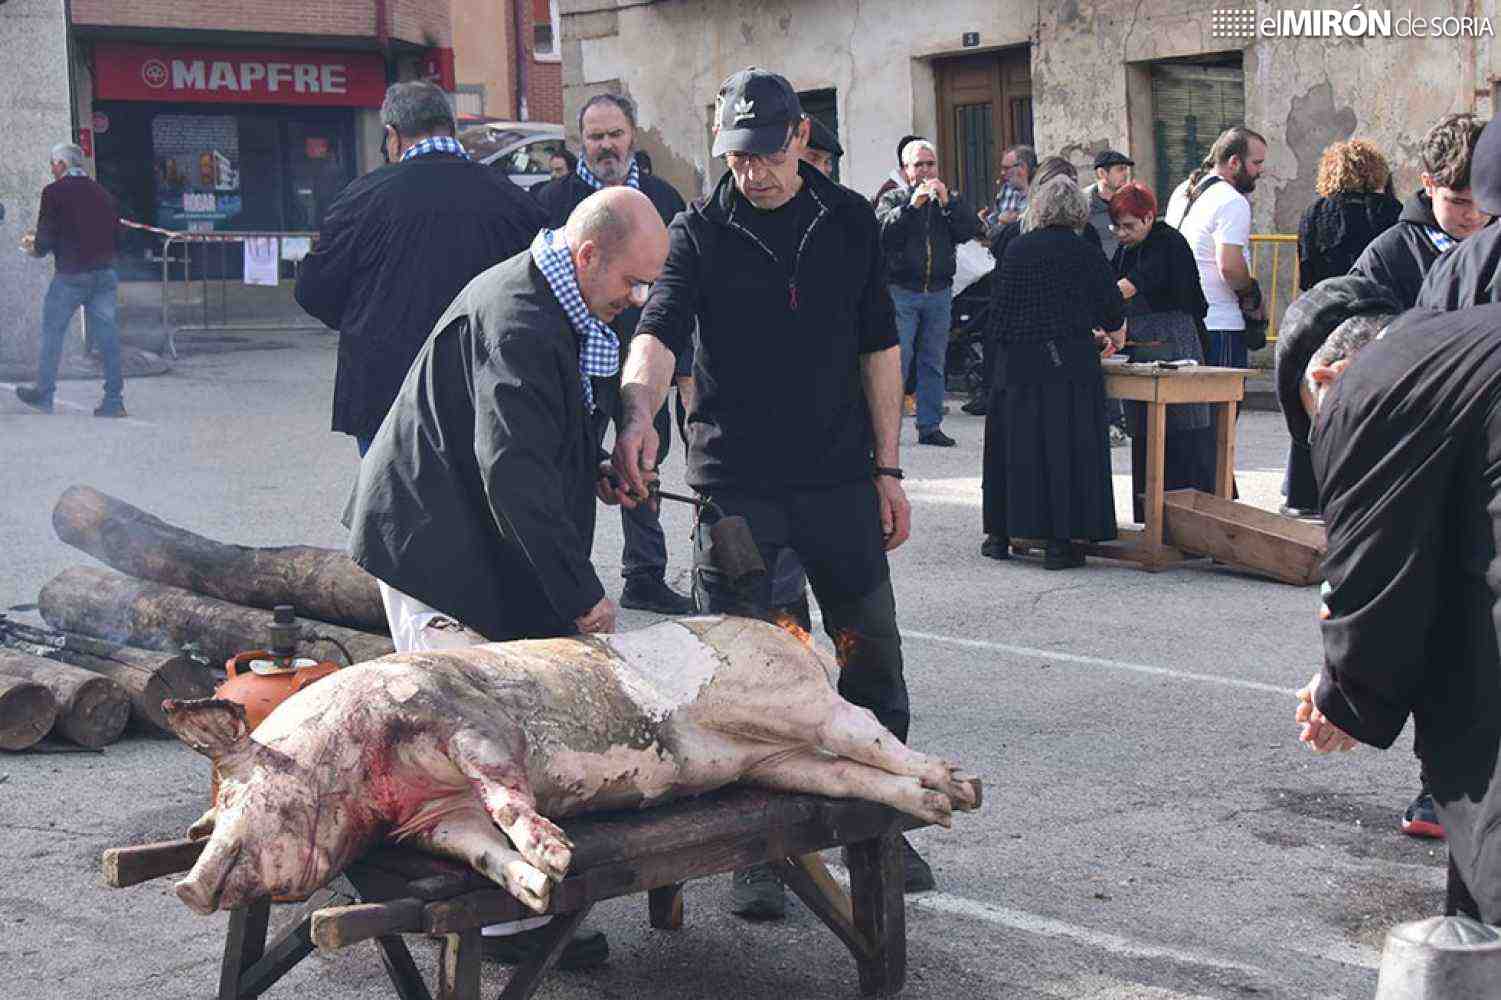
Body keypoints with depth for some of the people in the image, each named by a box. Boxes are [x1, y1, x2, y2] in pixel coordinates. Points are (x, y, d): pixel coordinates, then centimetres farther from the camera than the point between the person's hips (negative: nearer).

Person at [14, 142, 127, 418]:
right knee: (107, 334, 5)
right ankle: (114, 400, 3)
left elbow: (46, 237, -8)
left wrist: (36, 248, 15)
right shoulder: (103, 194, 10)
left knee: (52, 332, 10)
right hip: (105, 272, 4)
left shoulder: (54, 192, -5)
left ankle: (44, 394, 16)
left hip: (70, 274, -4)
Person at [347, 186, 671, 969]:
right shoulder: (517, 323, -24)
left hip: (466, 540, 11)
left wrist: (592, 471, 10)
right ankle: (507, 917, -4)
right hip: (434, 546, -11)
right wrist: (580, 593, -25)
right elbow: (515, 473, -28)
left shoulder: (549, 309, 11)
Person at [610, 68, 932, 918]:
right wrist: (639, 416, -39)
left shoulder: (848, 221, 6)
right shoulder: (700, 232, -3)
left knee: (873, 659, 8)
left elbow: (878, 348, 9)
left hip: (839, 481, 2)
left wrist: (887, 471, 5)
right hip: (736, 486, -2)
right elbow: (660, 331, -19)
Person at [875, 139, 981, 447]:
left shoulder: (948, 199, 14)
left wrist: (948, 201, -11)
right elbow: (883, 231, -13)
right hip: (901, 291, -3)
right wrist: (912, 205, -19)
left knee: (934, 362, 8)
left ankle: (930, 426, 14)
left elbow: (972, 230, -1)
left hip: (939, 292, 4)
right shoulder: (893, 198, 6)